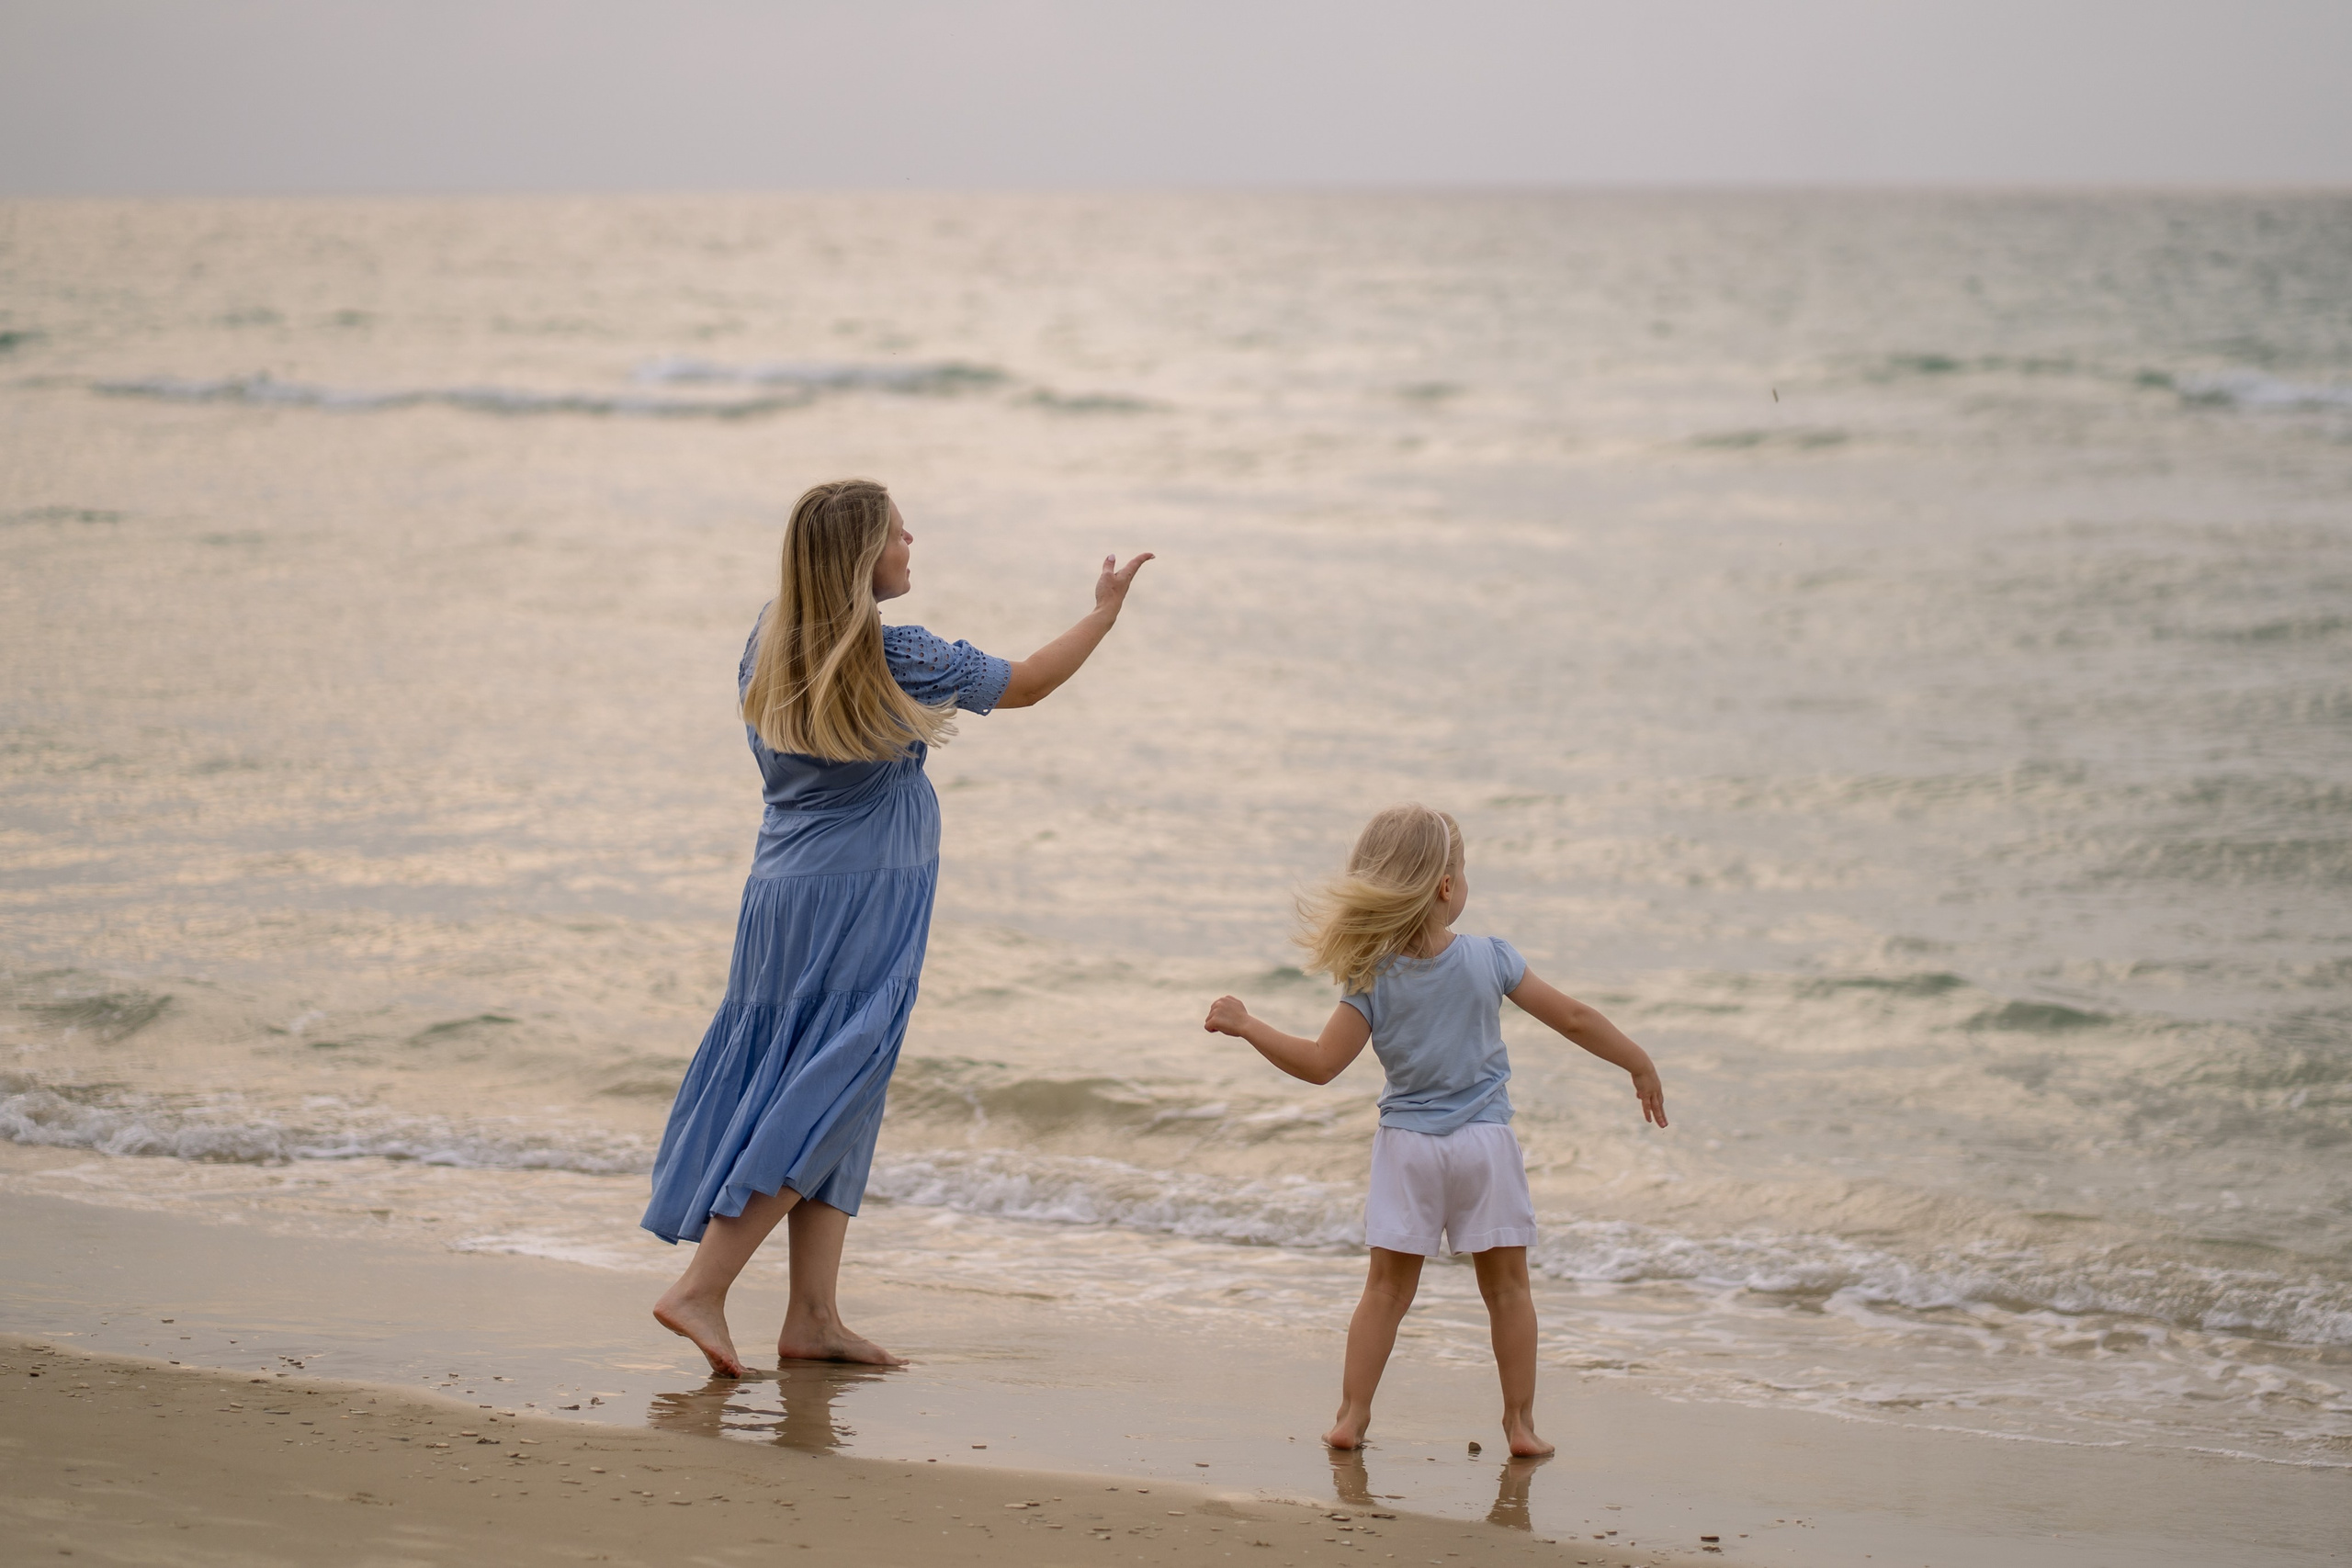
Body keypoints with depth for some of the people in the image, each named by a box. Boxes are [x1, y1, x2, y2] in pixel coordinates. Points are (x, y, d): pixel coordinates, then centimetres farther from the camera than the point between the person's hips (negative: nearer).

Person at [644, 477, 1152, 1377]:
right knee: (820, 1104, -4)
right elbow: (1025, 684, -2)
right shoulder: (897, 658, -14)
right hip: (859, 902, -7)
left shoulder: (771, 640, 5)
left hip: (783, 892, 7)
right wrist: (1105, 612, 11)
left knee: (832, 1104, 10)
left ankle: (813, 1318, 9)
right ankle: (700, 1290, -9)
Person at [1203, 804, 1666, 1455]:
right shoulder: (1490, 959, -9)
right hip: (1484, 1141, -1)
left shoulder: (1371, 980, -9)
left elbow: (1320, 1063, -11)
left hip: (1407, 1145, 1)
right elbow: (1573, 1018, -4)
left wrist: (1245, 1025, -2)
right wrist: (1639, 1063, 9)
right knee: (1506, 1285, 9)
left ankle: (1352, 1414, 8)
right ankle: (1520, 1420, 10)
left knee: (1387, 1286, 10)